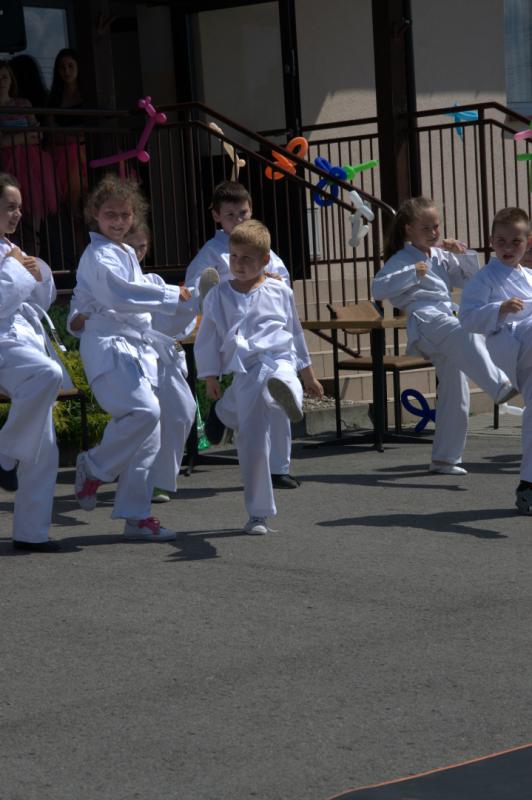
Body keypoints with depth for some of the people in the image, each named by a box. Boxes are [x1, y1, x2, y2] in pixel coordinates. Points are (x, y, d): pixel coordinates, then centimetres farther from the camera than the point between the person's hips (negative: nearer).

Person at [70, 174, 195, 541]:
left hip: (137, 346, 9)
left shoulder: (127, 254, 21)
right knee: (145, 411, -27)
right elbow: (118, 293, -26)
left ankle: (137, 515, 9)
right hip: (109, 346, -9)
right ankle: (94, 467, -4)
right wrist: (172, 296, -24)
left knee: (148, 434, 4)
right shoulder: (98, 255, -9)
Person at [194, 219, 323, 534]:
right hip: (244, 374, 1)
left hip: (278, 360, -1)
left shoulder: (280, 292, 12)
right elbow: (207, 339, 14)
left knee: (279, 376, -40)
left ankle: (286, 392, -78)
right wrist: (210, 378, 8)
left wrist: (309, 375, 29)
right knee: (252, 443, -1)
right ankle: (258, 514, 11)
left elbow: (296, 333, 23)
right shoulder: (219, 295, 11)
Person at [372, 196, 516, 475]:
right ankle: (500, 386, -56)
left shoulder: (442, 256, 24)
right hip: (426, 320, -7)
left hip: (448, 318, 7)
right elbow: (379, 288, -9)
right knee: (466, 333, -39)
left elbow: (470, 280, 27)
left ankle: (444, 458, 14)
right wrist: (412, 273, -14)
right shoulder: (402, 259, 4)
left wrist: (463, 254, 12)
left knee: (455, 395, 3)